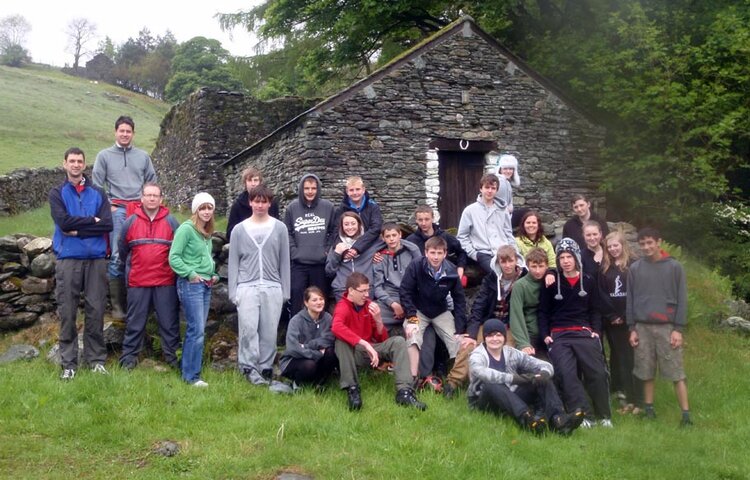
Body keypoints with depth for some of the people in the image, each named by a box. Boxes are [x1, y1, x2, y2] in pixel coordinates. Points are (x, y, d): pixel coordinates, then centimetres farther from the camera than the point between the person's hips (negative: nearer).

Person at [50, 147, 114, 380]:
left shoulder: (98, 193, 10)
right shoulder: (57, 193, 7)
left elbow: (108, 224, -3)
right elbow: (63, 221, -10)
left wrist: (78, 230, -9)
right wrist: (92, 221, -6)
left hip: (96, 259, 1)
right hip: (68, 259, -1)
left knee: (95, 311, 3)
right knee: (67, 313, 0)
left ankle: (97, 359, 13)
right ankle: (68, 363, 8)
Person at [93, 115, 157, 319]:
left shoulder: (143, 156, 14)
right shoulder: (104, 155, 8)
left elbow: (152, 182, 17)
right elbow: (97, 184, 5)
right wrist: (108, 205, -4)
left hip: (140, 209, 2)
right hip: (116, 210, -2)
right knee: (117, 257, -4)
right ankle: (117, 305, 0)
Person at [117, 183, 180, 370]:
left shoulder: (171, 222, 5)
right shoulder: (130, 222, 5)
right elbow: (123, 251, 15)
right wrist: (125, 271, 19)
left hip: (166, 283, 0)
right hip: (137, 283, 0)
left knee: (169, 321, 5)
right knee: (135, 322, 6)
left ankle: (172, 354, 13)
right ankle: (129, 356, 14)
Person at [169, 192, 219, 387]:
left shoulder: (207, 232, 13)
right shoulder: (186, 229, -11)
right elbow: (173, 257, -14)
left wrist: (213, 274, 10)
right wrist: (190, 274, -17)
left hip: (205, 285, 8)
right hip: (190, 284, -8)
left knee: (196, 329, 12)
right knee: (197, 330, -9)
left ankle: (187, 369, 21)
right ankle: (192, 376, -2)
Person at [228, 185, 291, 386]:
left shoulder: (279, 228, 5)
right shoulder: (239, 230, 6)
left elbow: (284, 262, 6)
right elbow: (233, 262, 6)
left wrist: (285, 291, 4)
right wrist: (233, 291, 1)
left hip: (272, 288, 1)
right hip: (247, 288, 0)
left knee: (269, 332, 3)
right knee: (248, 329, -10)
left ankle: (265, 369, 13)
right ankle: (249, 367, -1)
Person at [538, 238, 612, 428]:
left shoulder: (588, 282, 14)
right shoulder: (551, 283, 8)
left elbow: (594, 310, 16)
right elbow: (543, 312, 10)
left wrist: (596, 330, 2)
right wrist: (545, 335, -1)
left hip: (585, 333, 1)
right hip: (558, 336, -1)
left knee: (597, 372, -10)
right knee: (567, 374, -19)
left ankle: (603, 416, 4)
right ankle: (583, 415, -17)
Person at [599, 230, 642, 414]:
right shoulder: (605, 267, 10)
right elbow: (601, 294, 5)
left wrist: (626, 316, -11)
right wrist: (612, 316, -4)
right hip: (611, 321, 4)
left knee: (633, 357, -3)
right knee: (618, 358, 6)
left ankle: (637, 400, 0)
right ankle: (622, 395, 10)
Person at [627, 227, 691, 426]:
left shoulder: (674, 267, 0)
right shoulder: (634, 268, 6)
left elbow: (682, 299, -1)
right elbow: (630, 300, 8)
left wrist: (679, 329, -7)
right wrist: (632, 328, 3)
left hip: (667, 327, -2)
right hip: (643, 327, 2)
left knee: (676, 372, -3)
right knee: (646, 371, 7)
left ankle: (686, 413, 1)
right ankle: (649, 408, 19)